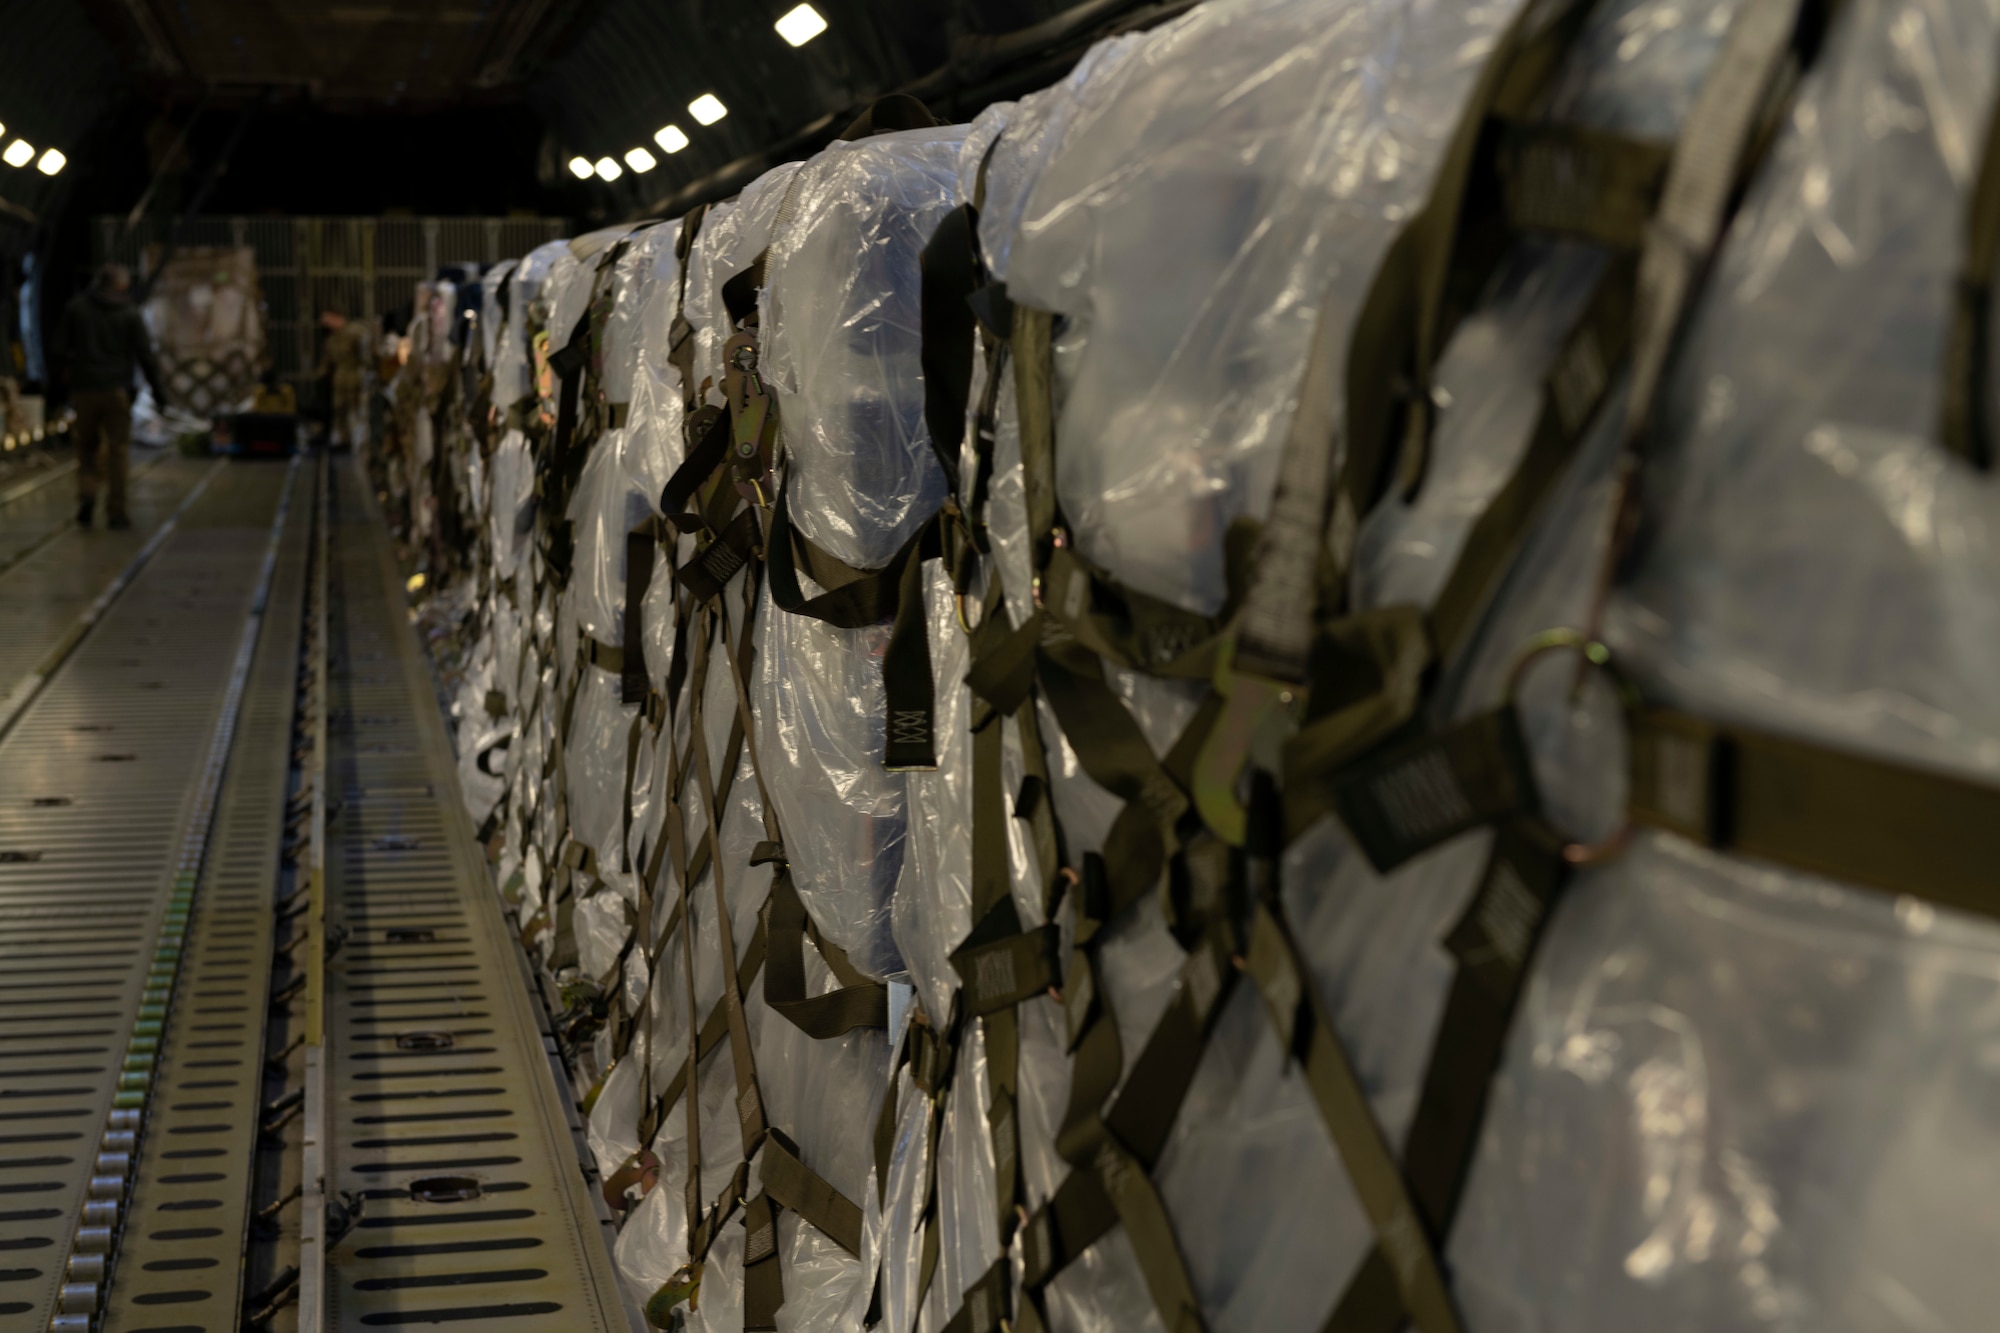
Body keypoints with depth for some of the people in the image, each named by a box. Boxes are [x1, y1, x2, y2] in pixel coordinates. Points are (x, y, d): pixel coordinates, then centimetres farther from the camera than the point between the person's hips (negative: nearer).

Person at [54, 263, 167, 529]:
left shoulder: (75, 308, 3)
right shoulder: (129, 315, 0)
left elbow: (60, 349, 1)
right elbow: (145, 355, -3)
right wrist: (157, 388, 5)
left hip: (83, 389, 2)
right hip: (116, 390, -1)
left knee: (86, 446, 15)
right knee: (118, 450, 3)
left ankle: (86, 493, -8)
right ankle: (116, 510, -1)